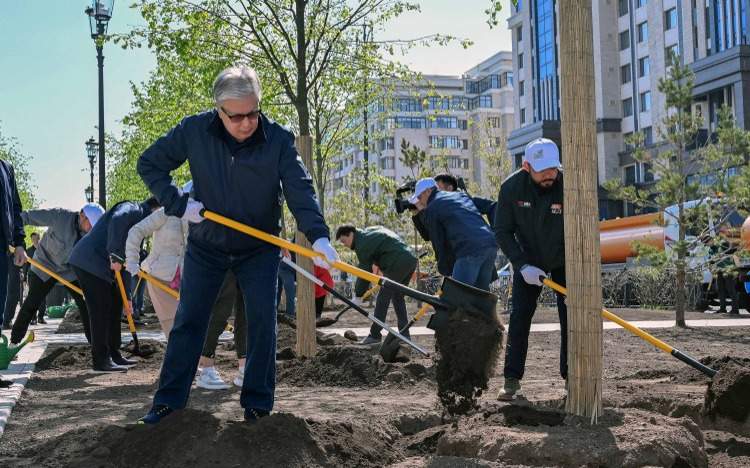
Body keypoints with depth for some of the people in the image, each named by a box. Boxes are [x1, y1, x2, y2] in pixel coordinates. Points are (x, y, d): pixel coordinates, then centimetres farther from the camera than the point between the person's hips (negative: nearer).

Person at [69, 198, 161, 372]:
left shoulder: (140, 224, 22)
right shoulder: (133, 209, -6)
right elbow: (117, 220, -31)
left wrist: (126, 297, 19)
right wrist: (115, 257, -30)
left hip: (100, 265, 10)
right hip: (89, 261, -10)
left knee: (115, 305, 12)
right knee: (101, 309, -8)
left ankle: (113, 354, 20)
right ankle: (101, 360, -4)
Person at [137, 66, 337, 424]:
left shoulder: (278, 139, -18)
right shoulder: (194, 131, -17)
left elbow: (300, 189, -25)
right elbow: (149, 164, -6)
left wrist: (318, 235, -40)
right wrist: (177, 204, -17)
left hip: (259, 249, -1)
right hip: (206, 246, 1)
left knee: (262, 323, -3)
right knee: (188, 321, 3)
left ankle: (258, 404, 7)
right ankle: (168, 401, 11)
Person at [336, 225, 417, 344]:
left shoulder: (362, 244, -7)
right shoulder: (369, 231, 22)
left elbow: (364, 272, -5)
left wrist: (358, 294, 4)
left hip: (398, 264, -10)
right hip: (411, 259, 10)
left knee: (383, 298, -3)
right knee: (397, 296, 17)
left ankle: (375, 334, 1)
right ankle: (404, 334, 16)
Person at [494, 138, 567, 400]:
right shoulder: (512, 187, -20)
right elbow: (502, 232, -12)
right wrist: (523, 265, -22)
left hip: (563, 260, -1)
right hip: (528, 261, 1)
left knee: (570, 318, -4)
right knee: (519, 317, -5)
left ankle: (571, 376, 8)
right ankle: (512, 379, 1)